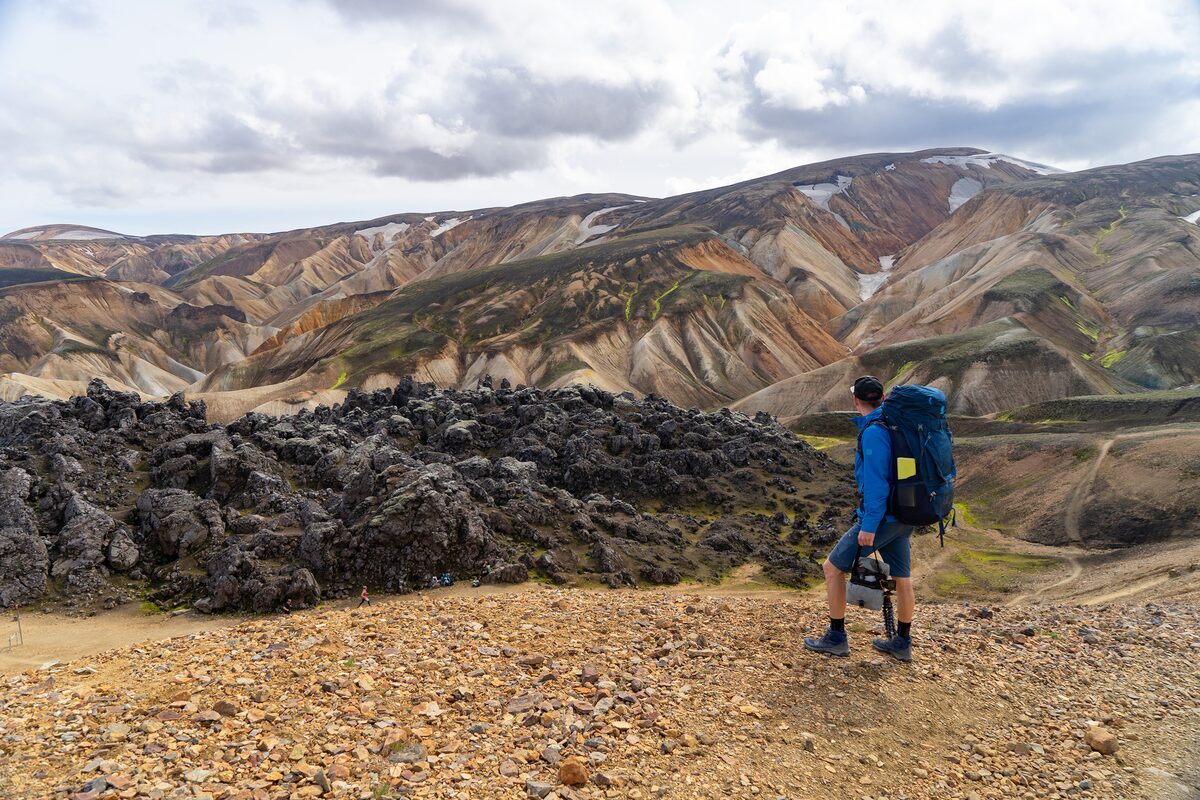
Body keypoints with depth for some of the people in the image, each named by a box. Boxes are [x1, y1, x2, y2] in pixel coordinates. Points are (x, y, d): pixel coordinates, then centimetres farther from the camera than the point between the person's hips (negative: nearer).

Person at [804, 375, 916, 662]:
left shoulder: (873, 432, -20)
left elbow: (876, 482, -24)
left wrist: (869, 526, -21)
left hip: (881, 517, -9)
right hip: (904, 517, 9)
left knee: (833, 566, 3)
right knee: (902, 578, 16)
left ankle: (836, 638, 10)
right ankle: (902, 644, 30)